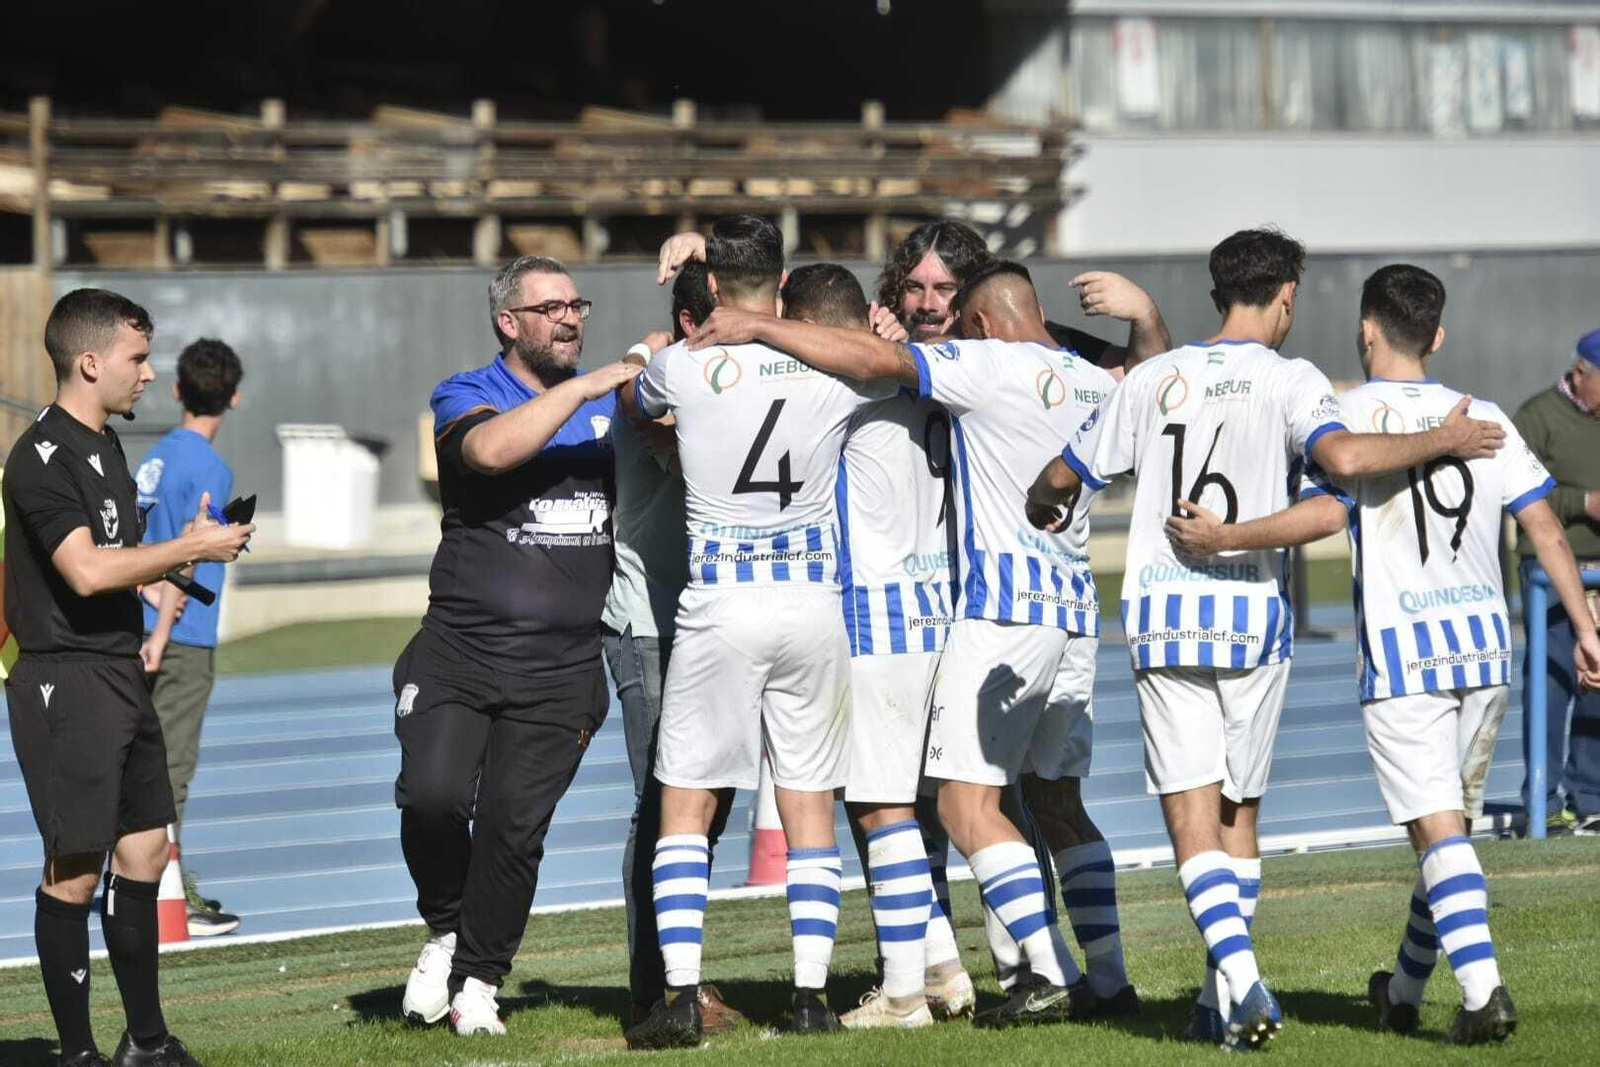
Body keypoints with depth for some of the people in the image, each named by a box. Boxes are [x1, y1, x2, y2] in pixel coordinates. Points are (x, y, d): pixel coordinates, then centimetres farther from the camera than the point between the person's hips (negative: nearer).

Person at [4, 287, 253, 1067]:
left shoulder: (104, 446, 15)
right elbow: (86, 571, -24)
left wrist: (180, 554, 8)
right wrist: (189, 549, -15)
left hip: (120, 673, 10)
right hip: (66, 680, -10)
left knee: (142, 852, 12)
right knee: (75, 870, -6)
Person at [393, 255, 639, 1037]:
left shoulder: (611, 402, 15)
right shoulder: (467, 396, 1)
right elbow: (491, 449, -21)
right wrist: (583, 386, -21)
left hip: (562, 671, 2)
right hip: (459, 655, -2)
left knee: (515, 828, -2)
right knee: (432, 796, -18)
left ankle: (477, 982, 14)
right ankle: (446, 929, 9)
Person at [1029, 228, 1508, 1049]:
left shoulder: (1151, 379, 7)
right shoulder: (1289, 380, -3)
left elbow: (1062, 478, 14)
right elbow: (1343, 457, -22)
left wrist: (1040, 508, 38)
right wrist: (1443, 442, -9)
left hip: (1162, 618, 1)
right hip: (1253, 613, -1)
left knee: (1193, 818, -4)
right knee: (1238, 812, 14)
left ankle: (1242, 985, -21)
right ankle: (1220, 1002, 16)